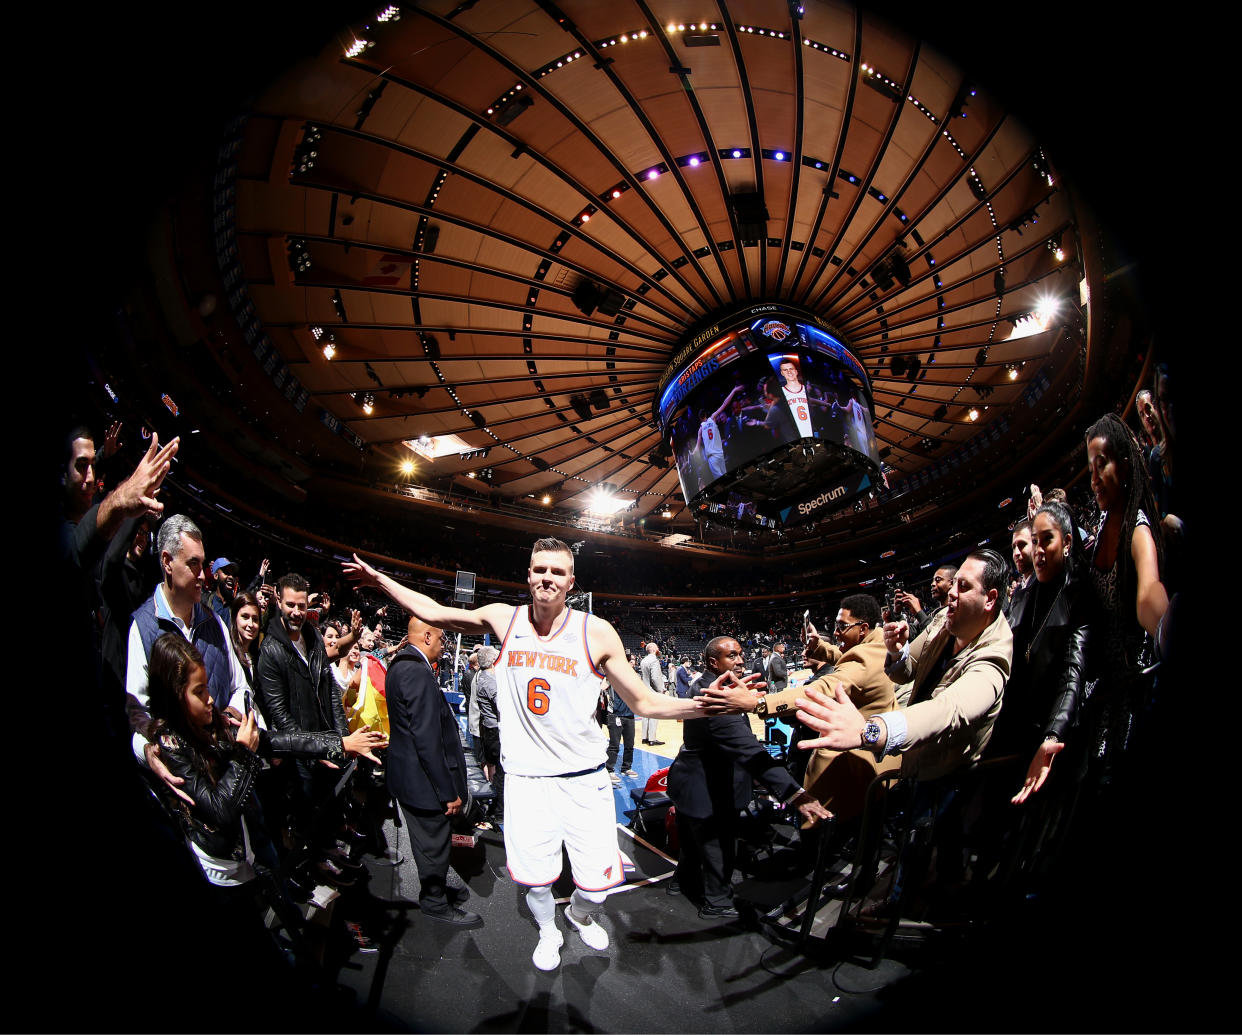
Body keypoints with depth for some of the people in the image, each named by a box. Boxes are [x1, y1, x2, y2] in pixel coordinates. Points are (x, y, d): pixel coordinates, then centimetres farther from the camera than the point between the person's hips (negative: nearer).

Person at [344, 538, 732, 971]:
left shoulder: (596, 632, -8)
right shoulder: (504, 619, -3)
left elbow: (643, 701, -4)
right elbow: (434, 612, 10)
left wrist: (703, 705, -20)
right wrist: (379, 580, 13)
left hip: (584, 778, -1)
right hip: (525, 777, 1)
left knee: (597, 883, 2)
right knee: (536, 880, 8)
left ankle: (580, 916, 40)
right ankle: (548, 933, 44)